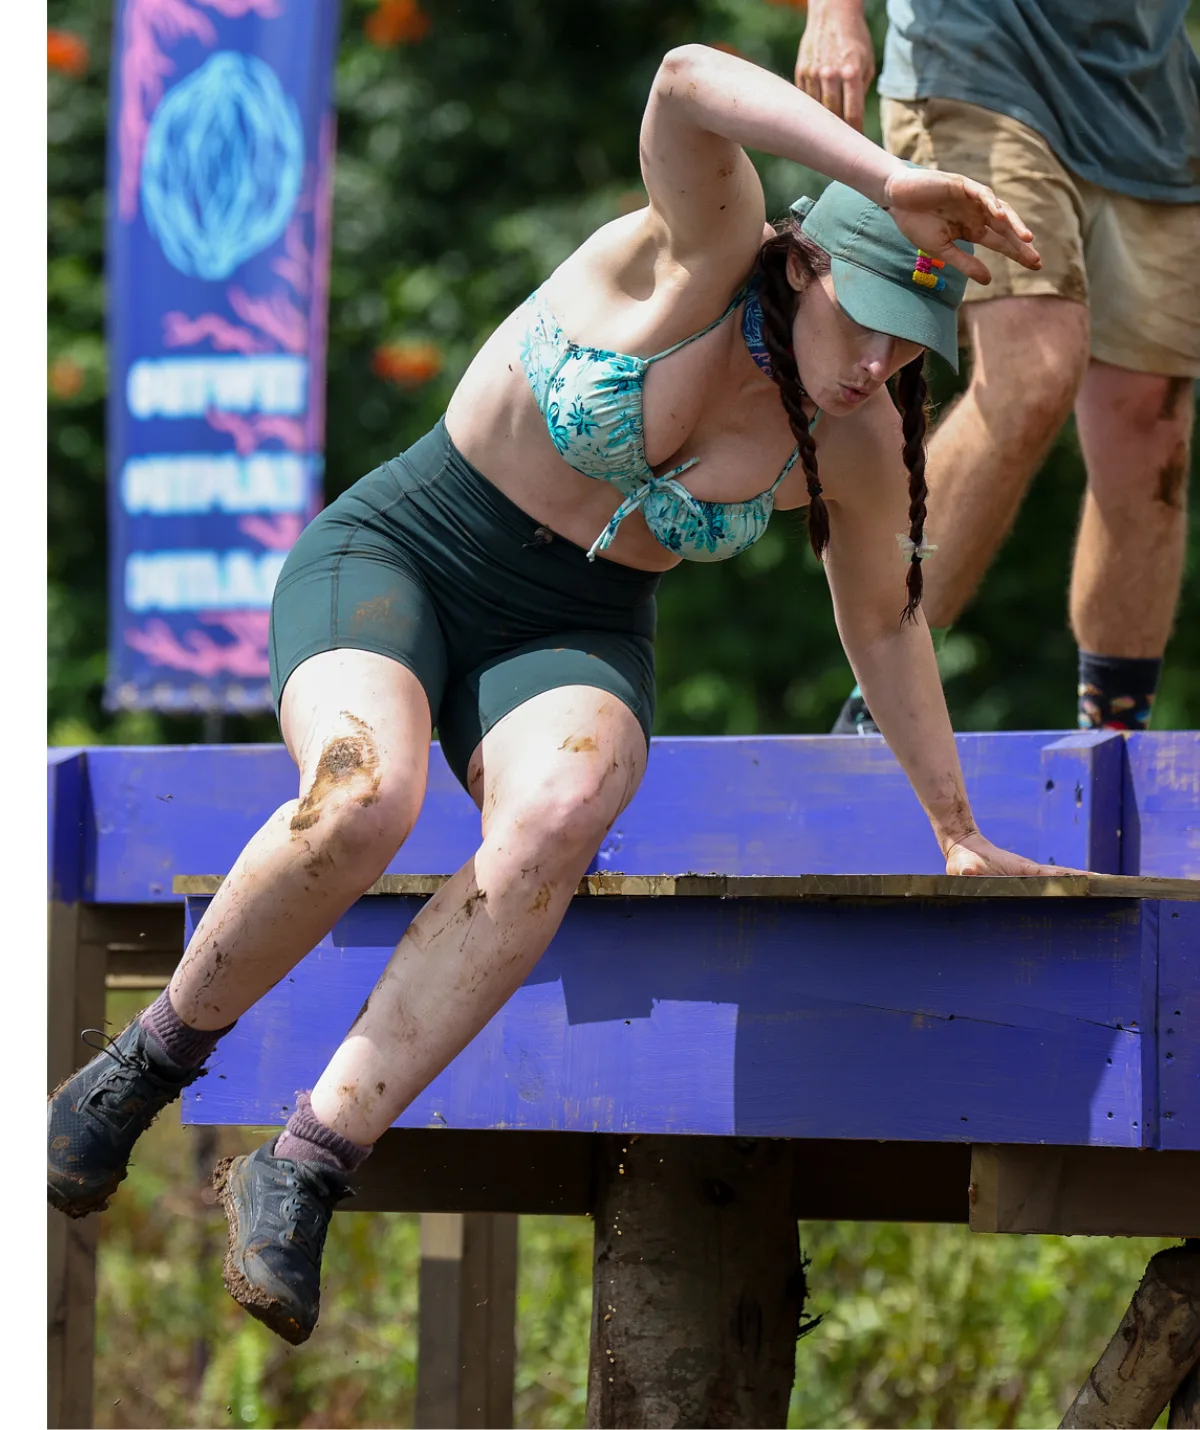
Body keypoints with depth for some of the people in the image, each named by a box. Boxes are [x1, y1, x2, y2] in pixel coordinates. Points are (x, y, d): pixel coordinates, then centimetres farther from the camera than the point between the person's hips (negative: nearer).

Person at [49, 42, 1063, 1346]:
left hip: (572, 643, 3)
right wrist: (892, 185, -46)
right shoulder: (703, 260, -17)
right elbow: (686, 82, -38)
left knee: (556, 816, -35)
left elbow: (882, 618, 13)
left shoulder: (857, 448, -5)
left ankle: (300, 1173, -35)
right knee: (362, 800, -36)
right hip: (394, 557, -3)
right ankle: (151, 1061, -8)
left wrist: (958, 833, 20)